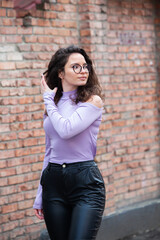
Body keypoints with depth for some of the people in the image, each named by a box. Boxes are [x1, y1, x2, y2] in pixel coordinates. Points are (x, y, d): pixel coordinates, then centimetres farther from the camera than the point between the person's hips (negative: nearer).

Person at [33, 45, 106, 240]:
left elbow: (67, 129, -19)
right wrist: (40, 196, 16)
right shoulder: (52, 105, 13)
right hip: (54, 181, 5)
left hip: (85, 181, -5)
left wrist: (48, 100, -3)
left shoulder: (93, 100, -2)